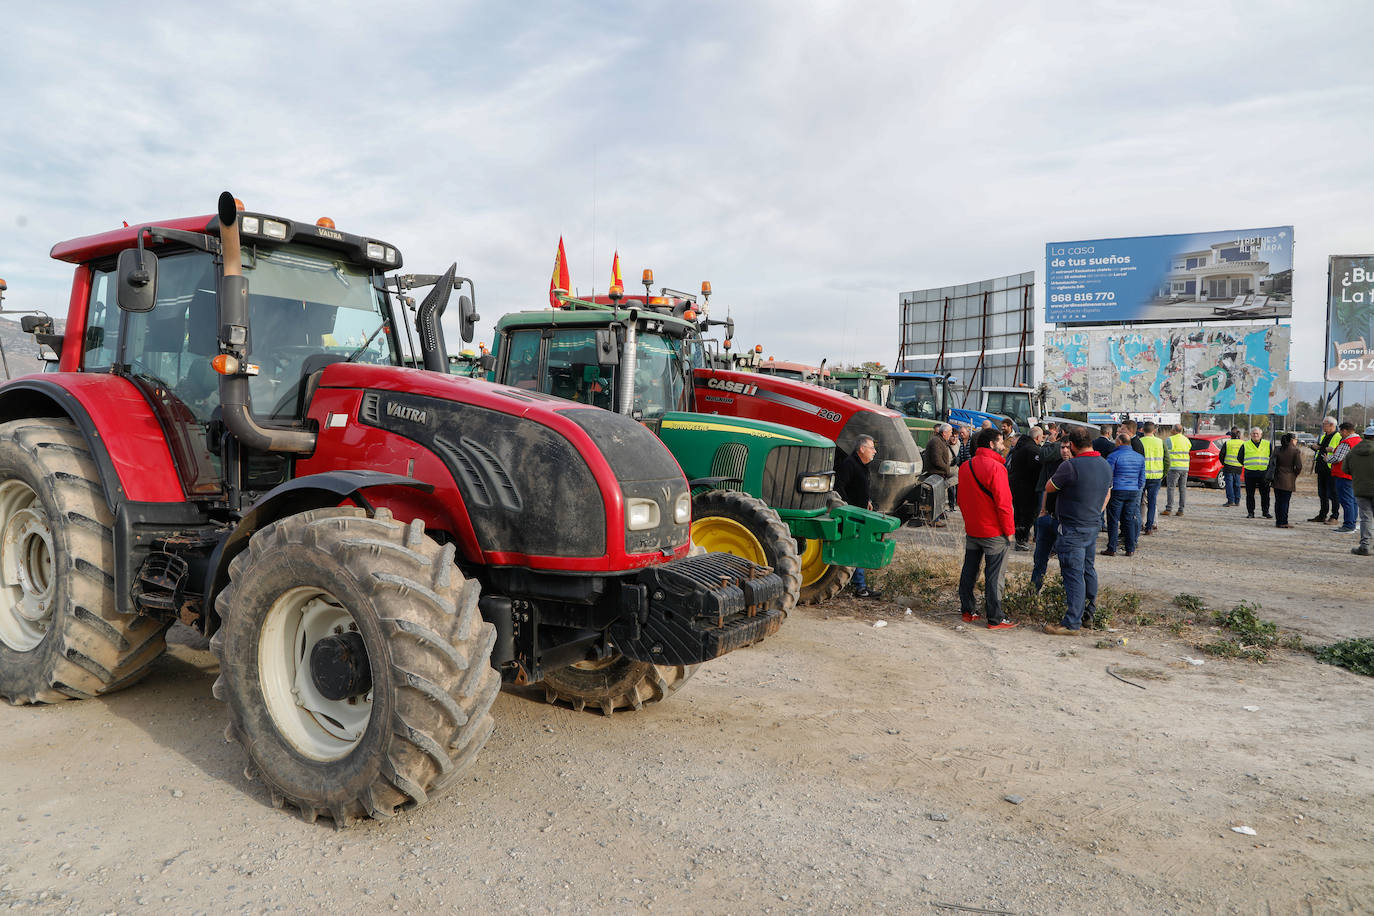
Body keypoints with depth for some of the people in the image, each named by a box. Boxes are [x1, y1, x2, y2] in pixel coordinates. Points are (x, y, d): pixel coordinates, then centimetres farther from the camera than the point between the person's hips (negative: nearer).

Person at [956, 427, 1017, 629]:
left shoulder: (965, 467, 5)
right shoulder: (995, 468, -18)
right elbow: (1003, 503, -18)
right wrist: (1009, 530, -9)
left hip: (971, 530, 7)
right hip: (993, 532, -7)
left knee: (969, 572, 14)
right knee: (993, 576, 0)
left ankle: (968, 611, 22)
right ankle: (994, 619, 5)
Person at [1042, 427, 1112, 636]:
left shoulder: (1070, 466, -20)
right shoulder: (1105, 465, 7)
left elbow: (1048, 488, -8)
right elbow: (1106, 495, 19)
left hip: (1072, 530, -8)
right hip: (1093, 526, 8)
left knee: (1074, 575, -5)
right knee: (1088, 569, 20)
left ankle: (1072, 623, -1)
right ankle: (1090, 610, 32)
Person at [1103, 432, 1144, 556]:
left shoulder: (1113, 456, -10)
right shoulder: (1139, 457, 9)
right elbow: (1142, 478, 13)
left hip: (1117, 491, -5)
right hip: (1133, 492, 5)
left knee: (1113, 521, 0)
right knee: (1130, 520, 10)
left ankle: (1111, 549, 2)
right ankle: (1130, 549, 11)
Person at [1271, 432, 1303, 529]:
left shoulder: (1278, 449, 5)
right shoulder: (1296, 451, -7)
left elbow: (1274, 463, 5)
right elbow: (1299, 466, -12)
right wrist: (1295, 474, 6)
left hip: (1277, 479, 4)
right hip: (1288, 480, -4)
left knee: (1278, 501, 10)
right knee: (1285, 501, -1)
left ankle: (1278, 521, 15)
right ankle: (1283, 522, 0)